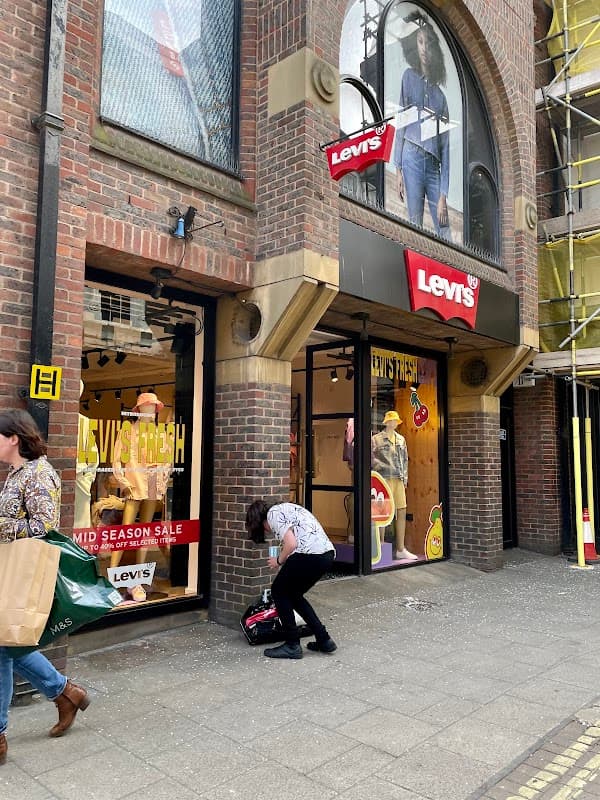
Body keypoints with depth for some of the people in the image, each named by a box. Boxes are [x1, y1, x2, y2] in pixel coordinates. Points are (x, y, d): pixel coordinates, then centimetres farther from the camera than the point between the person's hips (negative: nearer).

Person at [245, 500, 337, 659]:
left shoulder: (273, 514, 0)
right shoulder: (286, 508, 27)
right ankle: (324, 640, 23)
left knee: (279, 592, 12)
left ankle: (292, 645, 15)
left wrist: (278, 561, 5)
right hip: (328, 555, 9)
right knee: (293, 594, 23)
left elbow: (291, 544, -12)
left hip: (310, 555, -9)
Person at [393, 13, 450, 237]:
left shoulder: (440, 95, 17)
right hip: (412, 158, -3)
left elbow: (445, 147, 9)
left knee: (445, 233, -3)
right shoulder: (408, 77, 11)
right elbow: (401, 124, 5)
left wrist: (443, 195, -1)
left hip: (433, 166, 3)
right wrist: (398, 169, -6)